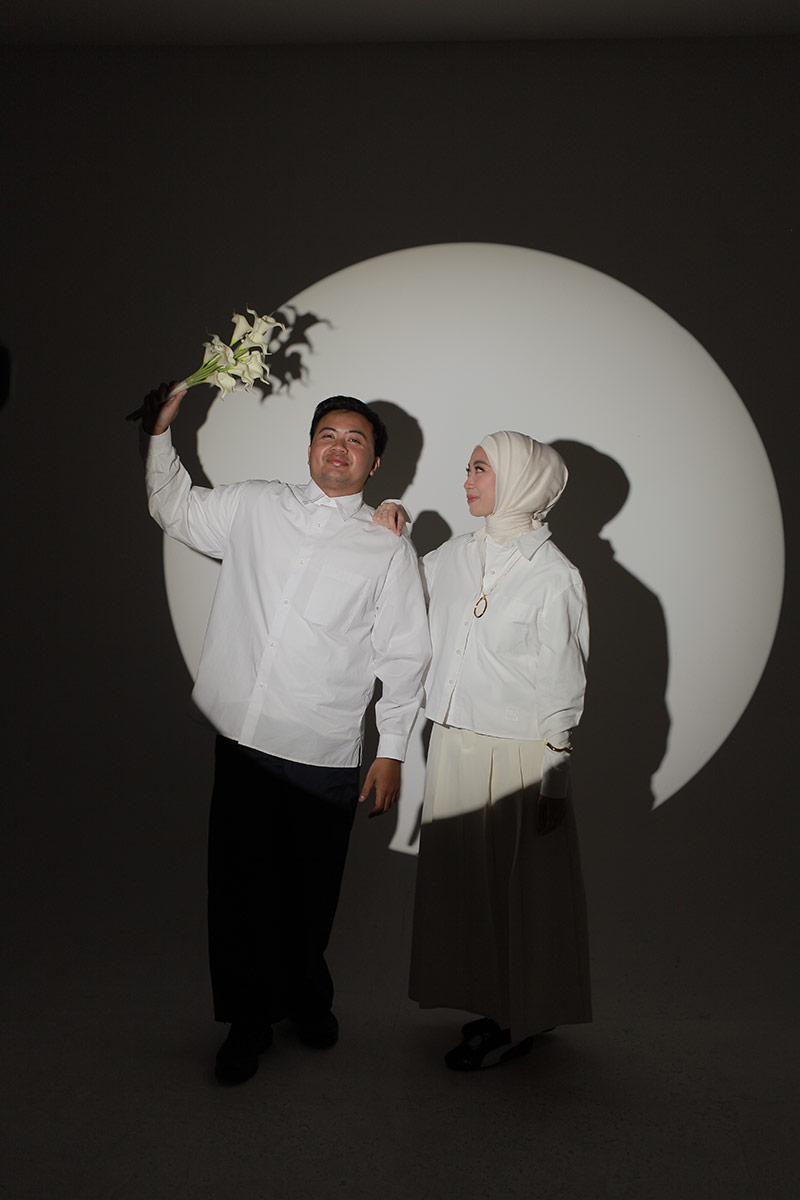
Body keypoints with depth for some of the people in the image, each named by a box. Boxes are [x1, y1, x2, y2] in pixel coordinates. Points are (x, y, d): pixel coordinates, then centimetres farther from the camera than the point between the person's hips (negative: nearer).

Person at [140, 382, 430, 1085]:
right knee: (240, 883, 7)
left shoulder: (388, 547, 3)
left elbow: (404, 653, 3)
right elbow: (175, 508, 23)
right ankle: (250, 1020, 29)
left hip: (326, 751, -1)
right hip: (242, 737, 1)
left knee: (311, 892, 12)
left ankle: (308, 1000, 40)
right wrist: (162, 431, 12)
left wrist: (392, 750, 0)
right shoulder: (253, 507, 8)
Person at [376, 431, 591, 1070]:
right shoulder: (454, 556, 5)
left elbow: (563, 688, -9)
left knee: (518, 889, 9)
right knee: (463, 880, 16)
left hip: (516, 754, -6)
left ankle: (516, 1023, 28)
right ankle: (490, 1004, 36)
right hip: (453, 745, 6)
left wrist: (553, 781, -9)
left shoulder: (554, 576, -11)